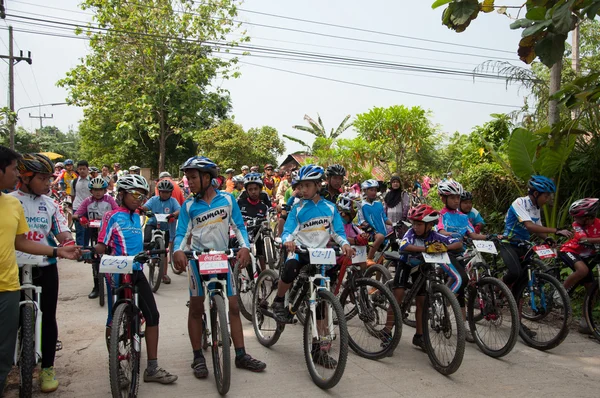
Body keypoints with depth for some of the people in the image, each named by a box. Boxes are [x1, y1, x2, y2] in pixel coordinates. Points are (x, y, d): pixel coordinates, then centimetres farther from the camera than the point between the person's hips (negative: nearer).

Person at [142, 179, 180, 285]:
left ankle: (164, 274, 18)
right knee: (147, 240, -31)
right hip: (152, 224, 0)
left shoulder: (173, 201, -5)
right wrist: (140, 209, -43)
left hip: (165, 227, 0)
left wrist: (174, 215, -46)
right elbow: (145, 207, -18)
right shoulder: (154, 199, -3)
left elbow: (179, 210, -22)